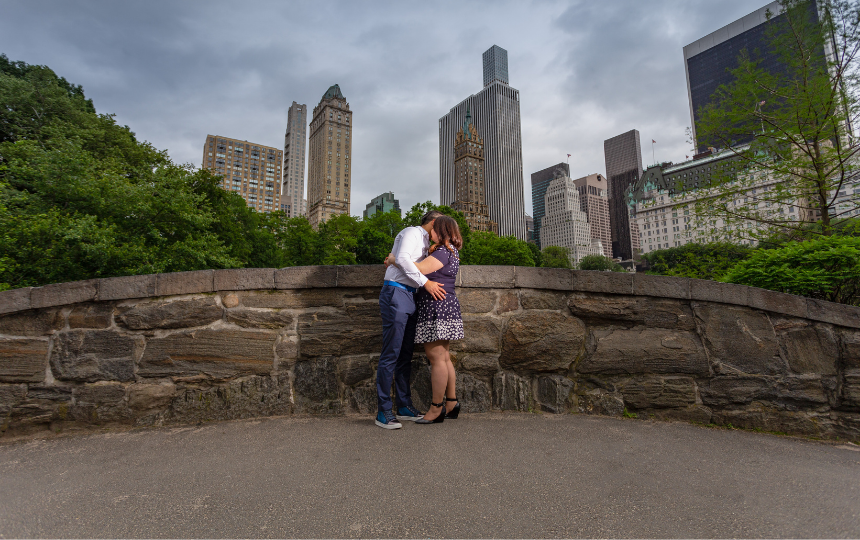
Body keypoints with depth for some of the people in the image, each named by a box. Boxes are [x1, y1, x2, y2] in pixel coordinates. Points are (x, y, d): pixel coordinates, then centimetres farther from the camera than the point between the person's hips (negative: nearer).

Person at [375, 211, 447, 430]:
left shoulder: (425, 242, 27)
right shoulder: (412, 232, -1)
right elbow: (402, 259, -17)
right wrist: (425, 282, -18)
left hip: (409, 296, 9)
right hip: (396, 292, -9)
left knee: (406, 355, 10)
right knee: (391, 354, -8)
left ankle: (404, 407, 18)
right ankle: (383, 412, -2)